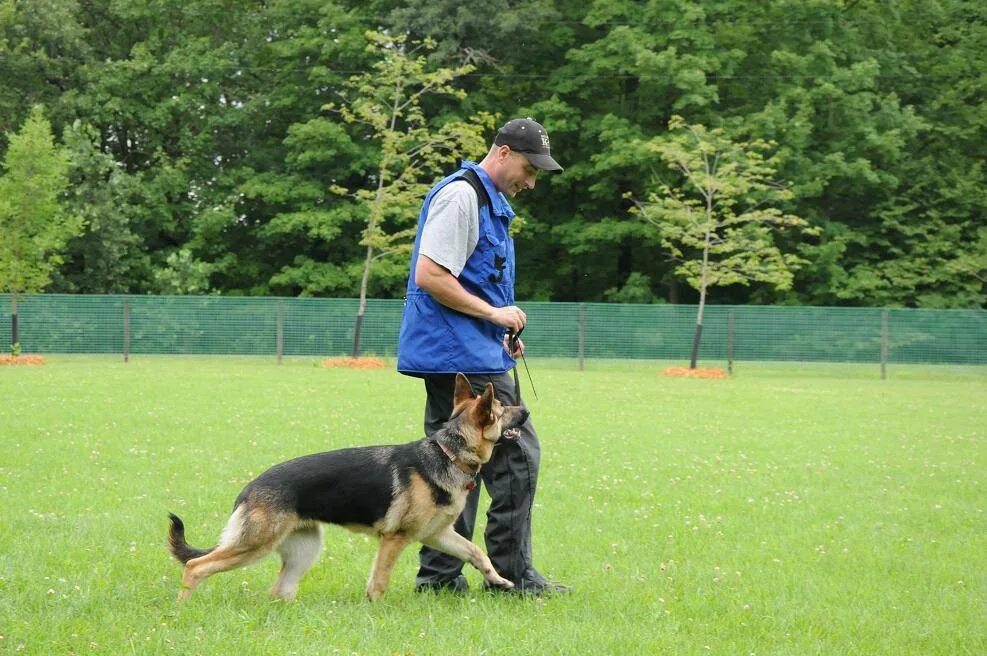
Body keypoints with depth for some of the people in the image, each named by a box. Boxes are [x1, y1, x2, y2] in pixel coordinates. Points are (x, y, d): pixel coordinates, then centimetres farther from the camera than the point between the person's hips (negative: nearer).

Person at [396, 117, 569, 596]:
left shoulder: (489, 199, 20)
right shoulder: (462, 196, -13)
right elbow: (430, 276, -20)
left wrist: (500, 330, 16)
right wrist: (492, 313, -15)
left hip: (451, 356, 10)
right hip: (466, 358, -10)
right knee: (516, 457, -6)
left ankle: (440, 574, 13)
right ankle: (511, 573, -1)